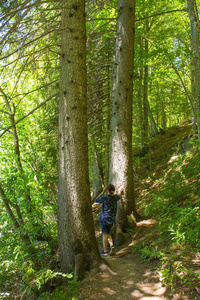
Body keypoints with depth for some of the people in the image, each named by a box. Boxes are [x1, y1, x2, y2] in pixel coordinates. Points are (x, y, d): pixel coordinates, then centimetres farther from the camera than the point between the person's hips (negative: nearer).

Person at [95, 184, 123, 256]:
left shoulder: (105, 197, -17)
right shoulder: (116, 197, -1)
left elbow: (96, 200, -1)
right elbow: (119, 196, 25)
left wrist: (103, 192, 0)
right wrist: (120, 191, 45)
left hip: (104, 218, -5)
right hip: (111, 219, 5)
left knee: (105, 234, 1)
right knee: (108, 234, 16)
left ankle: (105, 251, 4)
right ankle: (112, 246, -5)